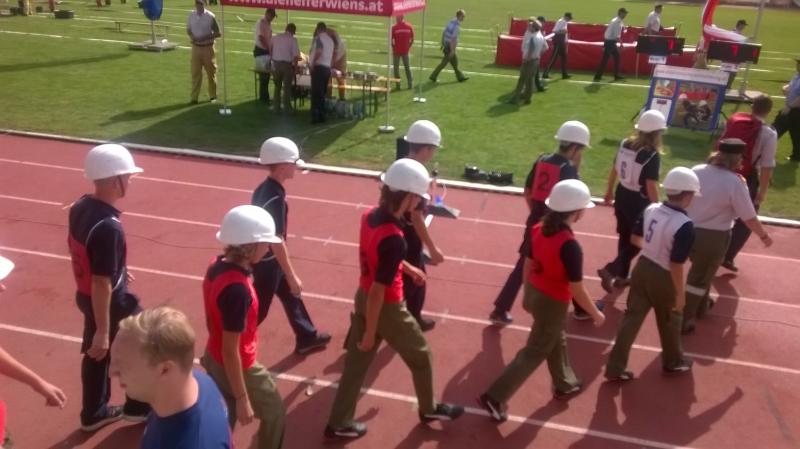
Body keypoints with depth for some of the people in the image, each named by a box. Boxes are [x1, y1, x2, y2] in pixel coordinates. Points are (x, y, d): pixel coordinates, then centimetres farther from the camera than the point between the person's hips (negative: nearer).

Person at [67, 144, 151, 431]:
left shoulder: (79, 207, -4)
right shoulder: (109, 226, -32)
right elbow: (101, 284, -29)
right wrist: (103, 331, -21)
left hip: (85, 296, 8)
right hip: (111, 303, -8)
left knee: (96, 355, 24)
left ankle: (94, 413, 42)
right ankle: (138, 407, 33)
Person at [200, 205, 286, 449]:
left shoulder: (217, 265, -8)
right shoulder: (237, 289, -34)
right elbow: (230, 351, -28)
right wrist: (242, 399, -19)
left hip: (214, 359, 8)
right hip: (238, 368, -8)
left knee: (222, 420, 23)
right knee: (274, 413, 17)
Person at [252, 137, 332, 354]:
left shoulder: (263, 189, 1)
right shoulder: (275, 197, -28)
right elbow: (277, 240, -27)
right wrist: (292, 276, -21)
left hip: (263, 257, 9)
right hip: (267, 261, -9)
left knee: (291, 296, 22)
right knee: (258, 310, 5)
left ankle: (307, 337, 38)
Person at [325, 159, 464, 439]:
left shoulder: (370, 215, -6)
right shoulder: (394, 239, -33)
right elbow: (378, 292, -27)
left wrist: (409, 269, 24)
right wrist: (370, 332, -18)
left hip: (362, 298, 8)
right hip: (386, 308, -8)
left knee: (356, 362, 19)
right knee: (420, 356, 18)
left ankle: (338, 424, 30)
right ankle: (429, 409, 41)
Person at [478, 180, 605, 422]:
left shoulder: (539, 229, -6)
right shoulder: (570, 246, -28)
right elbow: (577, 290, -21)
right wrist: (596, 314, -5)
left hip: (534, 293, 8)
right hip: (553, 303, -8)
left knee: (557, 339, 28)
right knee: (535, 352, 7)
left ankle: (564, 384, 50)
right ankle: (494, 398, 9)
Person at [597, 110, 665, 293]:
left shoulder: (625, 144, -2)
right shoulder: (652, 155, -22)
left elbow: (614, 170, 8)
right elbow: (651, 186, -22)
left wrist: (609, 192, 22)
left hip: (622, 195, 7)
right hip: (639, 202, -7)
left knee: (625, 237, 20)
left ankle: (622, 276, 32)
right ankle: (610, 270, -4)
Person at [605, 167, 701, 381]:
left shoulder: (651, 209, -6)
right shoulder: (685, 225, -25)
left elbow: (635, 238, 7)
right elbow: (676, 265, -24)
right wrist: (680, 293, -12)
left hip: (642, 268, 6)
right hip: (662, 277, -6)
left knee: (632, 317, 13)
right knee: (669, 321, 20)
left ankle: (615, 367, 16)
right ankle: (673, 361, 43)